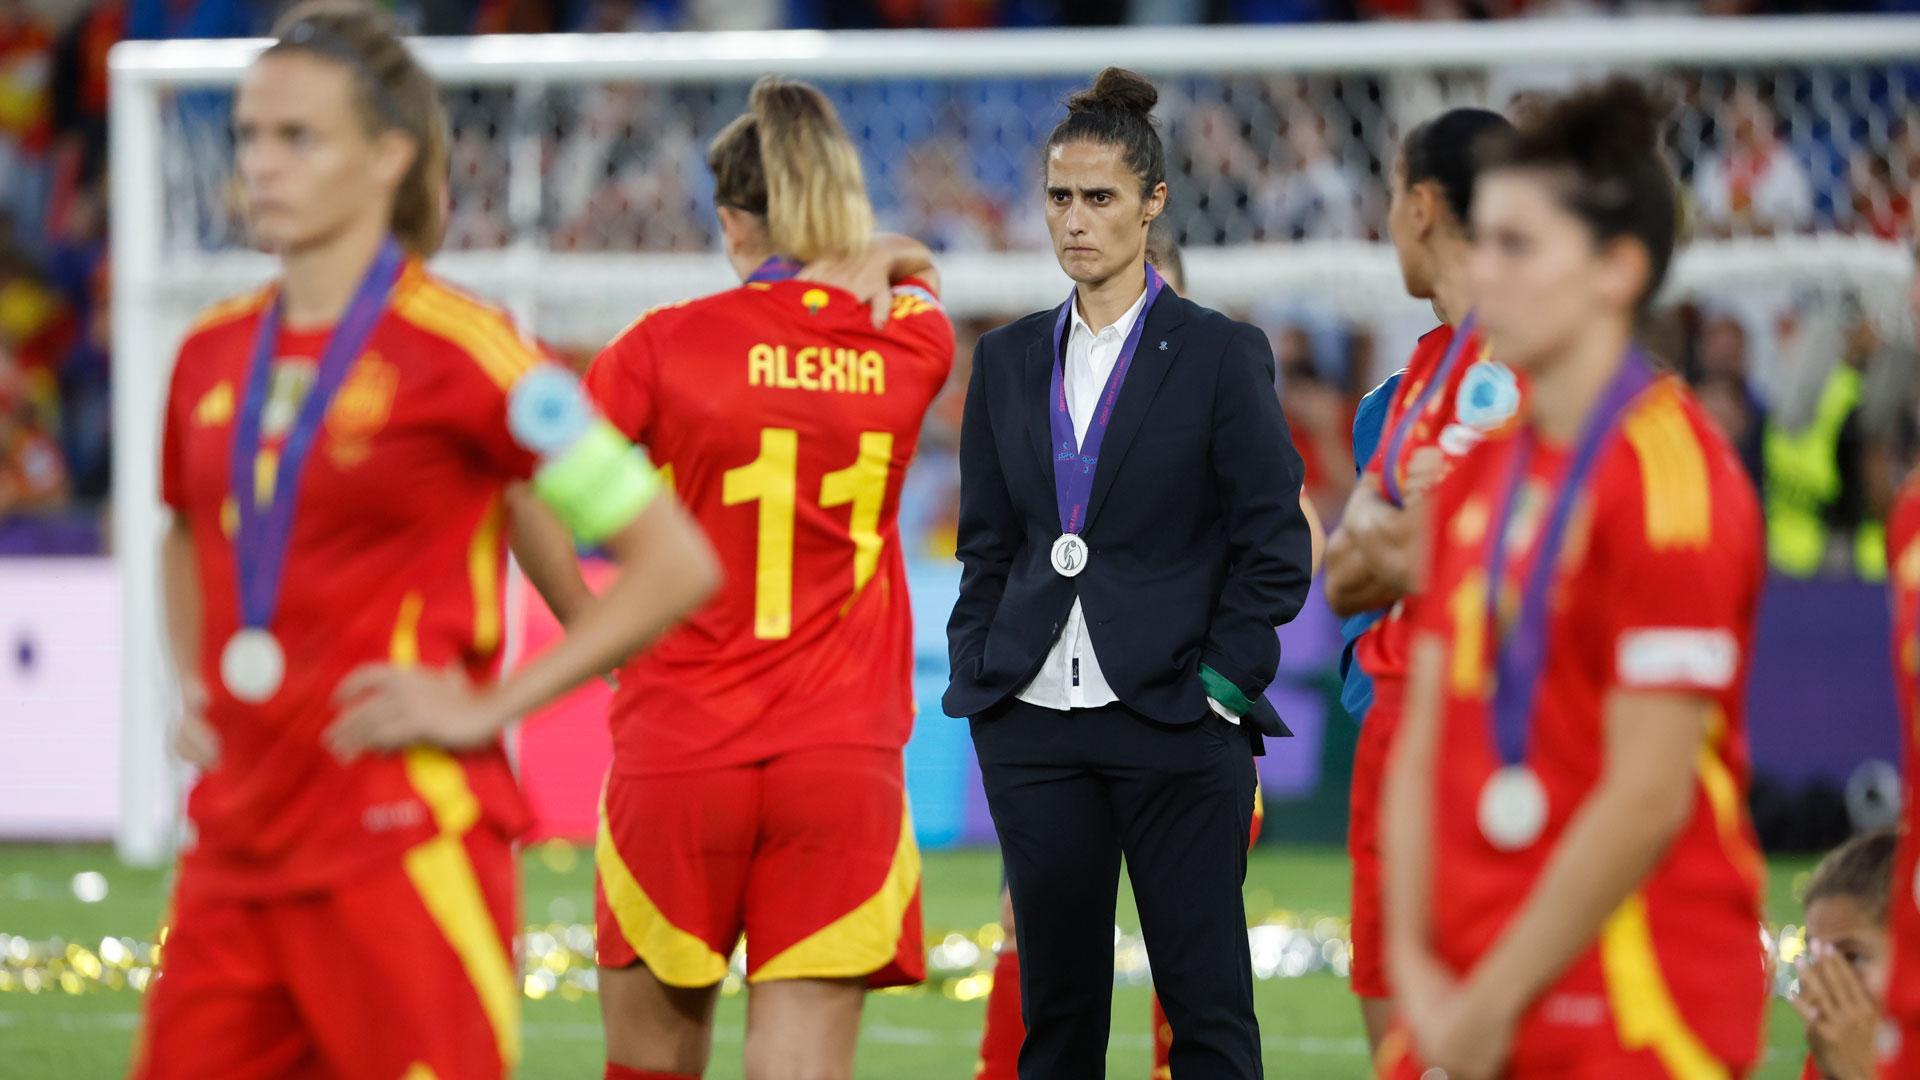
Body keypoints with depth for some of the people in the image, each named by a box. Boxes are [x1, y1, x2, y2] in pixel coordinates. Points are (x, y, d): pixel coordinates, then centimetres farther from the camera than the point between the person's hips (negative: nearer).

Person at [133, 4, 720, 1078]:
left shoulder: (455, 352, -9)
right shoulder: (214, 355, 11)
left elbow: (676, 563, -8)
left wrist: (489, 707, -11)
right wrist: (195, 689, 15)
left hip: (402, 843, -7)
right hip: (236, 839, 7)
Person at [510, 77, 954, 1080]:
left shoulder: (666, 344, -4)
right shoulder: (906, 348, 4)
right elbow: (921, 290, 29)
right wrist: (897, 263, 7)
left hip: (676, 759, -1)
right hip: (844, 769, 1)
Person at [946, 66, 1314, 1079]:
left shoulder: (1220, 354, -1)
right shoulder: (1009, 359, 11)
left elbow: (1274, 541, -2)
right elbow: (986, 541, 14)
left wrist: (1220, 682, -9)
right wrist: (974, 683, 4)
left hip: (1175, 728, -4)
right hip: (1034, 729, 4)